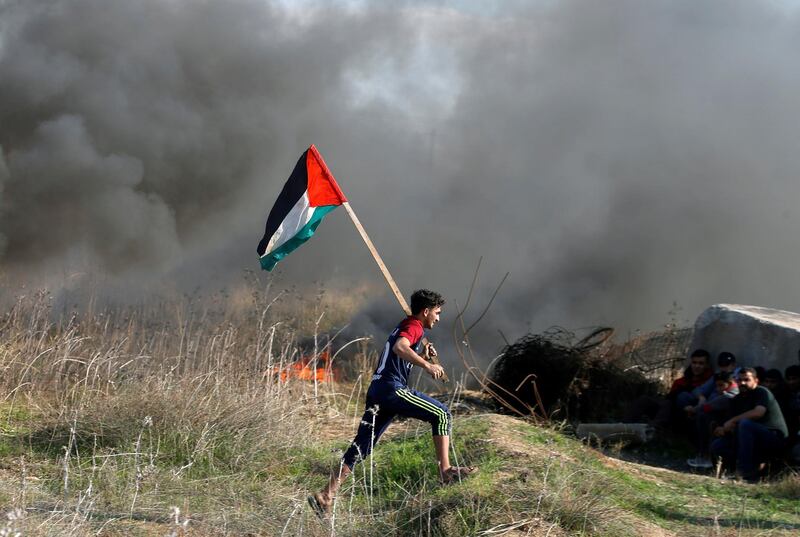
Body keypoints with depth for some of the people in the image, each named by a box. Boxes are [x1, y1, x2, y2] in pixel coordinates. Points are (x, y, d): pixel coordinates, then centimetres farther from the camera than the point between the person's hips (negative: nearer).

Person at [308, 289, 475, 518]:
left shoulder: (405, 326, 27)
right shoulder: (414, 326, -3)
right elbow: (399, 347, -25)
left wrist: (423, 354, 26)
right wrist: (427, 365, -30)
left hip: (377, 390, 9)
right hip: (392, 388, -9)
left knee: (361, 446, 4)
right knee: (441, 415, -2)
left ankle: (327, 496, -2)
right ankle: (446, 471, -6)